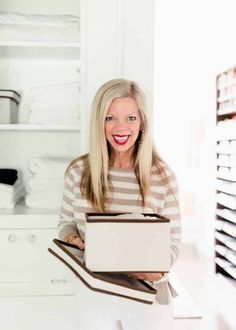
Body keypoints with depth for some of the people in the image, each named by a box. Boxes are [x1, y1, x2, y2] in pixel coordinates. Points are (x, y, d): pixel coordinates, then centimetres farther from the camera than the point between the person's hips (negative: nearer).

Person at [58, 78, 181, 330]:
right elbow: (66, 222, 6)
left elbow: (172, 240, -5)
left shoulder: (162, 175, -11)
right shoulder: (78, 170, -7)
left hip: (147, 295, -1)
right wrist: (73, 240, -15)